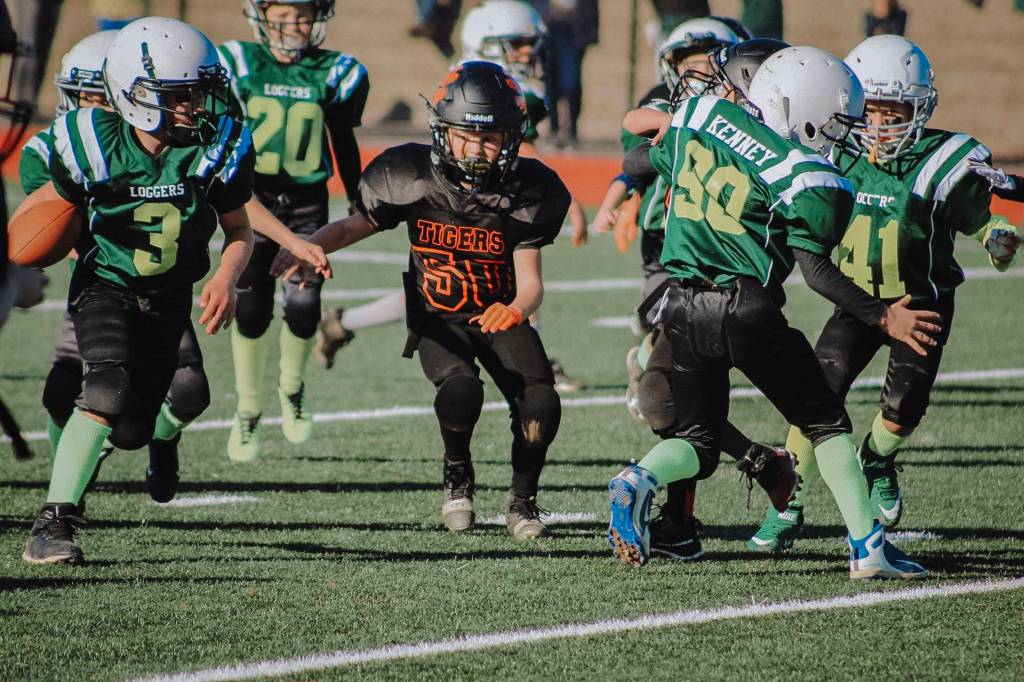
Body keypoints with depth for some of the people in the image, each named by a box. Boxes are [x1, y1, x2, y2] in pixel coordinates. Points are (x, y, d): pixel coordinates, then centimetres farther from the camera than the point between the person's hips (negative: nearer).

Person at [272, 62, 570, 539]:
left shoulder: (525, 192, -14)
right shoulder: (413, 177, -14)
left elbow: (530, 281, -15)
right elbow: (353, 226, -4)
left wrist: (517, 309, -39)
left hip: (500, 316, 1)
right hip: (438, 316, -1)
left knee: (540, 405, -22)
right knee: (460, 388, -32)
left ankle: (522, 500, 6)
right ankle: (457, 477, -1)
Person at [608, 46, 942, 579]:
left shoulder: (703, 113, 6)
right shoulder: (809, 181, -9)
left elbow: (650, 161, 22)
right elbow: (815, 269, -15)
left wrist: (627, 172, 46)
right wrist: (882, 317, -8)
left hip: (681, 308, 5)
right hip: (745, 311, -5)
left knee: (697, 439, 16)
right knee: (826, 424, 13)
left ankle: (637, 483, -15)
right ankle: (869, 549, 10)